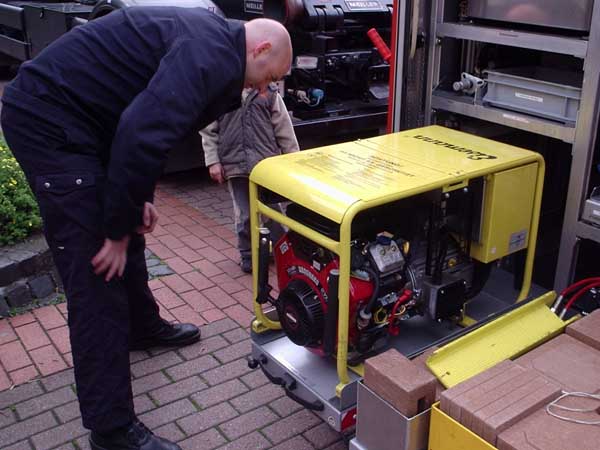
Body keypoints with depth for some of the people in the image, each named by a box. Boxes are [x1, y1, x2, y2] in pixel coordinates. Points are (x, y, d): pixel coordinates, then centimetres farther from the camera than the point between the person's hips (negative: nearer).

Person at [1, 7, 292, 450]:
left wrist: (137, 200, 11)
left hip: (67, 116, 11)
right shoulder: (211, 56, -20)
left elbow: (147, 124, 18)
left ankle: (143, 325, 48)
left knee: (128, 233, 24)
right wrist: (117, 227, -20)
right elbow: (142, 135, -30)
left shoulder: (207, 40, 13)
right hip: (49, 122, -11)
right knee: (98, 275, -9)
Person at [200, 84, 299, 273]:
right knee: (244, 215, 9)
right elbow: (208, 131, 3)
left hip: (267, 163, 0)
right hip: (235, 164, 0)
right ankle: (248, 255, 28)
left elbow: (283, 127, 5)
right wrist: (212, 162, -4)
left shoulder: (268, 91, 4)